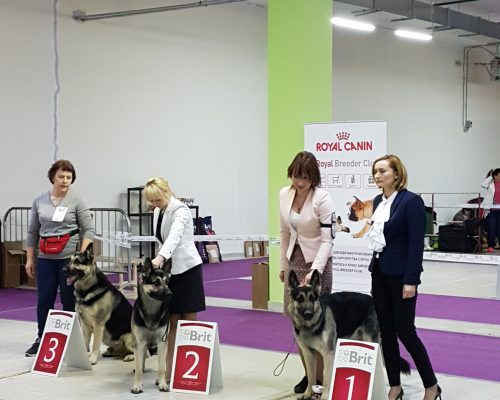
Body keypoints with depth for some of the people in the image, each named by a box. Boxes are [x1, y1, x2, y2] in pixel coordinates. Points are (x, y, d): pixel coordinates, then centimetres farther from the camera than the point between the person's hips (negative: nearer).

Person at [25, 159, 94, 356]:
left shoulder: (76, 201, -3)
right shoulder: (39, 201, 8)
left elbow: (88, 230, -5)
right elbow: (32, 232, 11)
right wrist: (29, 258, 8)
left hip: (70, 257, -3)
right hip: (46, 258, 3)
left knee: (70, 300, 3)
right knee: (44, 300, 6)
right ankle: (41, 339, 18)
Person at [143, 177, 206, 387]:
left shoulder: (180, 210, -17)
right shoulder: (158, 212, 9)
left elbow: (174, 236, -35)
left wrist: (160, 258, -50)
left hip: (187, 268, -8)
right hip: (169, 269, 8)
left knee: (189, 322, -2)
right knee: (172, 322, 7)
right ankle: (170, 369, 8)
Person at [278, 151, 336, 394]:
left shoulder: (322, 199, -17)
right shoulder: (284, 194, 0)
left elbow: (328, 239, -18)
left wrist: (315, 270, -27)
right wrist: (283, 264, 13)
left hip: (317, 264, -6)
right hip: (294, 262, 6)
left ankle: (322, 377, 5)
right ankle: (309, 373, 18)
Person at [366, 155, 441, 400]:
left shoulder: (411, 201, -13)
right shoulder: (378, 201, 9)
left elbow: (417, 243, -16)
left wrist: (411, 280, -19)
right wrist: (375, 269, 15)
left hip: (401, 274, -7)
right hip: (379, 272, 7)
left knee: (405, 331, -3)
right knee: (386, 331, 8)